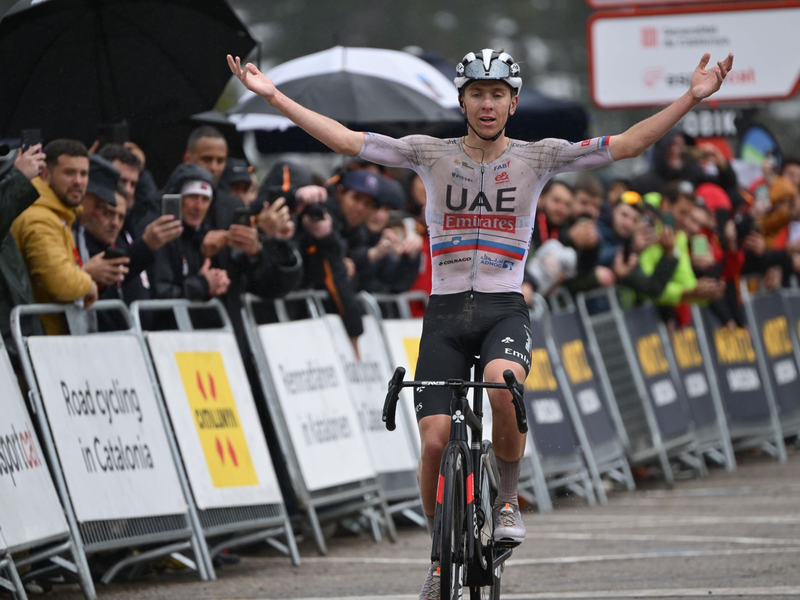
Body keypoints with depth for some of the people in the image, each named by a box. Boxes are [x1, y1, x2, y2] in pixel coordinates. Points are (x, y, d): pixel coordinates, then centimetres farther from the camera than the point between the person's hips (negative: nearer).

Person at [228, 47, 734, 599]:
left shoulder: (537, 158, 2)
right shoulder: (432, 155, 3)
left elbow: (626, 145, -2)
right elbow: (346, 141, 2)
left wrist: (691, 99, -11)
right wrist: (272, 96, -4)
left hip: (505, 309, -1)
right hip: (446, 313, 1)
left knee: (502, 381, -34)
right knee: (435, 440, -10)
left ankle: (508, 500, -10)